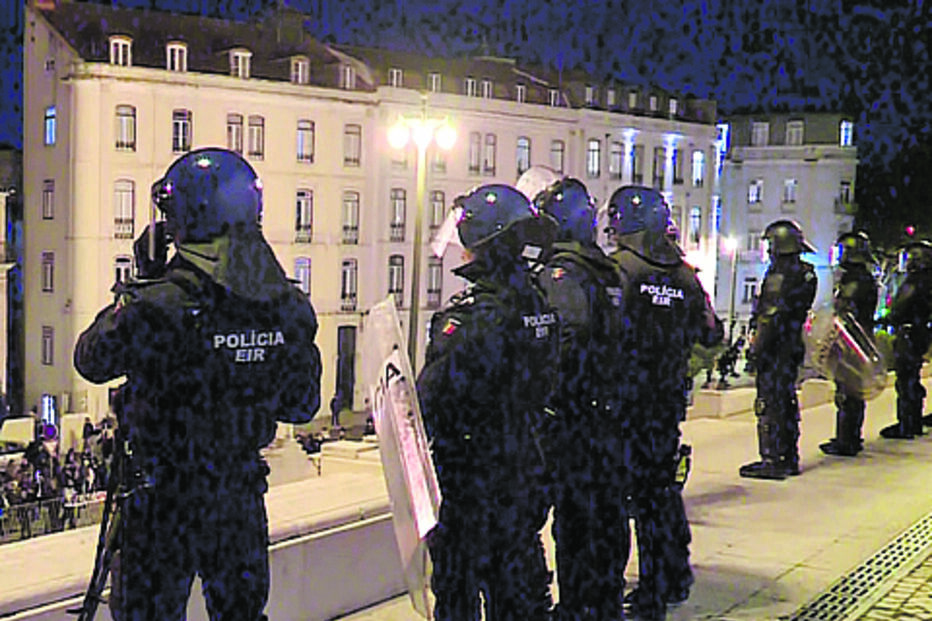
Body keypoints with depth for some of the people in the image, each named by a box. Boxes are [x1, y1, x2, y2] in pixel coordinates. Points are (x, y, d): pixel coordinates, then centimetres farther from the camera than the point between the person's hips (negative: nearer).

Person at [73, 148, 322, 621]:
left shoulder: (157, 307, -22)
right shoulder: (290, 308, -7)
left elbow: (91, 360, -2)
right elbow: (302, 407, 4)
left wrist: (139, 286, 5)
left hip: (165, 507, -4)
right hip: (243, 502, 4)